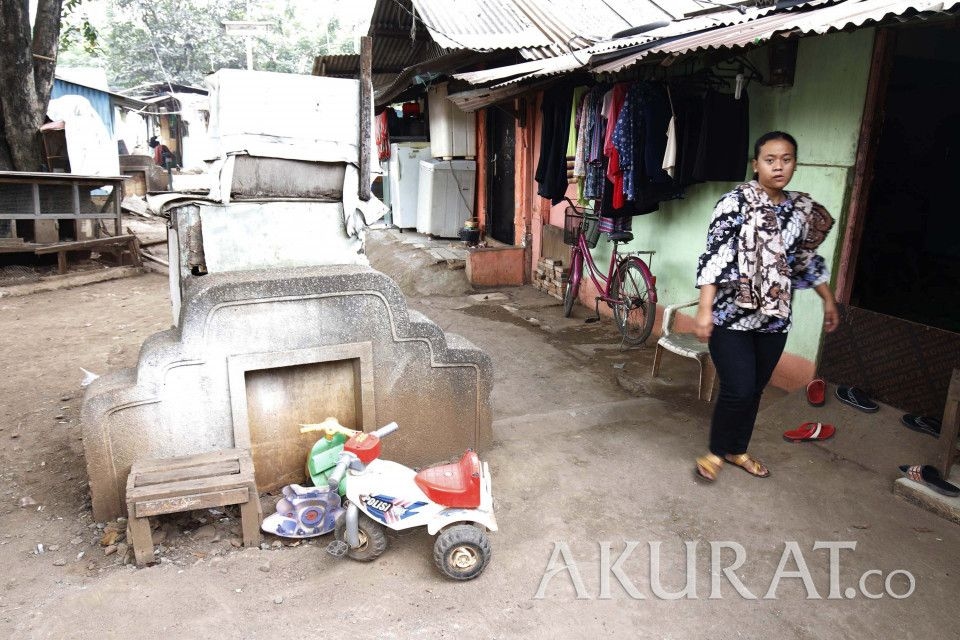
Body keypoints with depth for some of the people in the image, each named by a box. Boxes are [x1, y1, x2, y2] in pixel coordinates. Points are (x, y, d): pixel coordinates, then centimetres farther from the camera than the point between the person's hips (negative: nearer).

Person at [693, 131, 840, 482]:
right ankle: (716, 452, 17)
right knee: (738, 389, -7)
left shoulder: (802, 209, 7)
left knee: (755, 389, 14)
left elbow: (808, 259, 19)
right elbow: (714, 256, -17)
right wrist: (705, 309, -23)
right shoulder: (736, 202, -11)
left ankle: (737, 450, 34)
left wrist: (829, 300, 22)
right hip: (731, 315, -6)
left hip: (774, 318, 6)